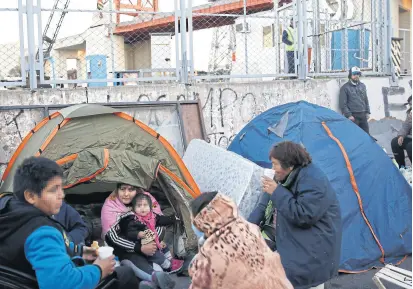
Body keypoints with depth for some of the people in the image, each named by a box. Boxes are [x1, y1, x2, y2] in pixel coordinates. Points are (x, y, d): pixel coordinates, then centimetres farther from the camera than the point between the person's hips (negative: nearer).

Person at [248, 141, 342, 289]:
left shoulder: (313, 181, -21)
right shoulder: (284, 177, 8)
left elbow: (302, 216, -28)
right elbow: (264, 206, 12)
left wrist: (277, 192, -23)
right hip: (290, 242, 9)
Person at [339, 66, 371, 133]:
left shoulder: (362, 86, 15)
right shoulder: (345, 87, -5)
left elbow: (366, 100, 21)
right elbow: (343, 104, -9)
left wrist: (367, 112, 12)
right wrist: (348, 115, -14)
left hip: (363, 115, 6)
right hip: (353, 116, -6)